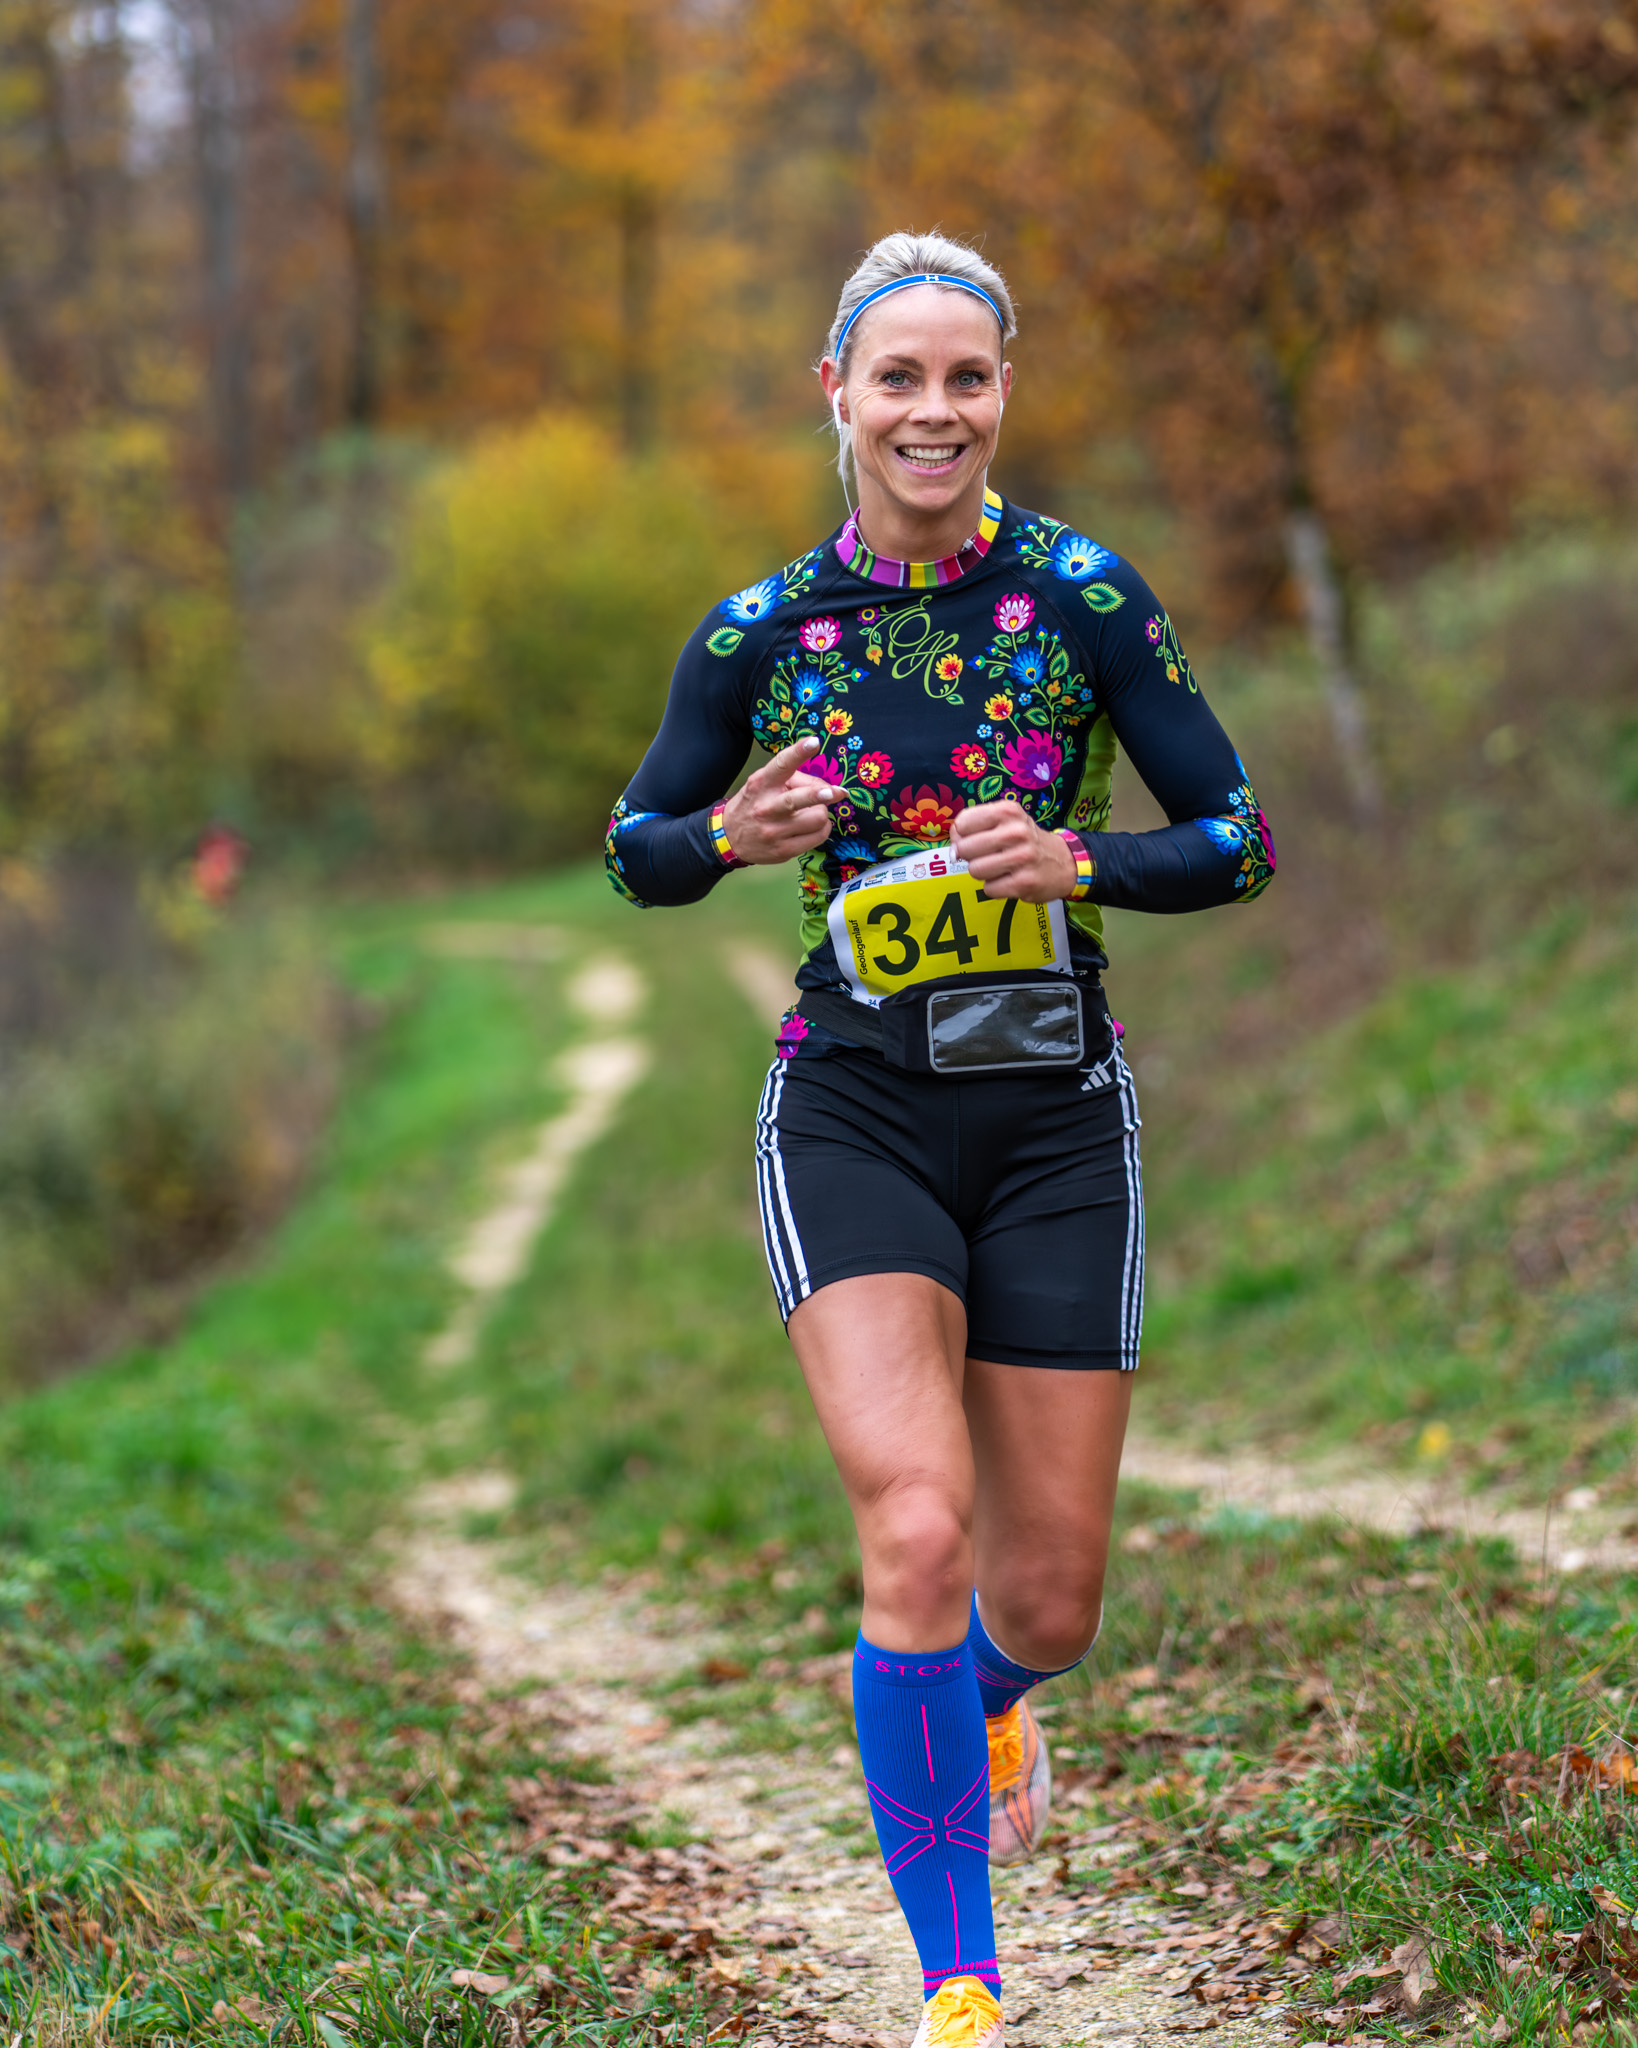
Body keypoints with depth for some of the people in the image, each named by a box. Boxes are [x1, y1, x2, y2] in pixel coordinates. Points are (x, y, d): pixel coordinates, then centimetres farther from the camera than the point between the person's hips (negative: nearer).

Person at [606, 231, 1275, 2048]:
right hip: (855, 1116, -1)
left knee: (1049, 1600, 5)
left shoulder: (1083, 597, -3)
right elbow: (636, 852, 10)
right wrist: (732, 836, -12)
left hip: (1054, 1118, 1)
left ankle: (982, 1706, 45)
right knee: (918, 1532, -21)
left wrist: (1076, 859, -19)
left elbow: (1239, 842, 0)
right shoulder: (760, 631, 0)